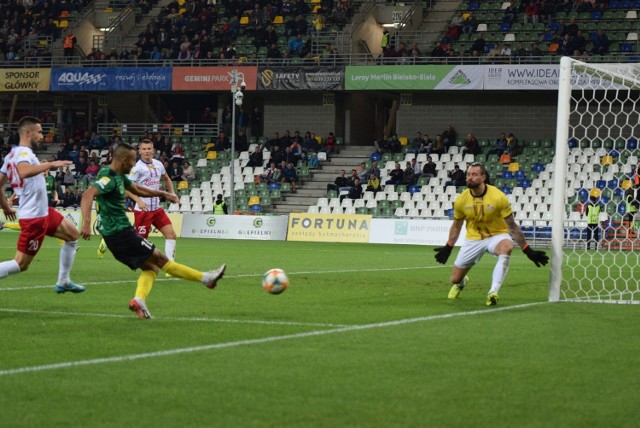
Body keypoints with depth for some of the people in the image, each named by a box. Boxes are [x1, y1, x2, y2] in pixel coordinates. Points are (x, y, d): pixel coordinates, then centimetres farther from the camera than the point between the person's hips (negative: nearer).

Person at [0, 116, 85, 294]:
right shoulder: (23, 153, -18)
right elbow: (24, 172, -42)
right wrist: (50, 164, -38)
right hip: (34, 217, -10)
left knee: (72, 234, 19)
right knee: (21, 264, -6)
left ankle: (63, 282, 23)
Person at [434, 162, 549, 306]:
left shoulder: (498, 197, -21)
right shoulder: (461, 200, -11)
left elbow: (512, 226, -13)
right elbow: (456, 226, 9)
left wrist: (528, 250, -13)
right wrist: (448, 248, 12)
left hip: (497, 235, -3)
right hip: (473, 239, 3)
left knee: (507, 246, -40)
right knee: (455, 279, 3)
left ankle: (493, 292, -41)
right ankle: (461, 283, 46)